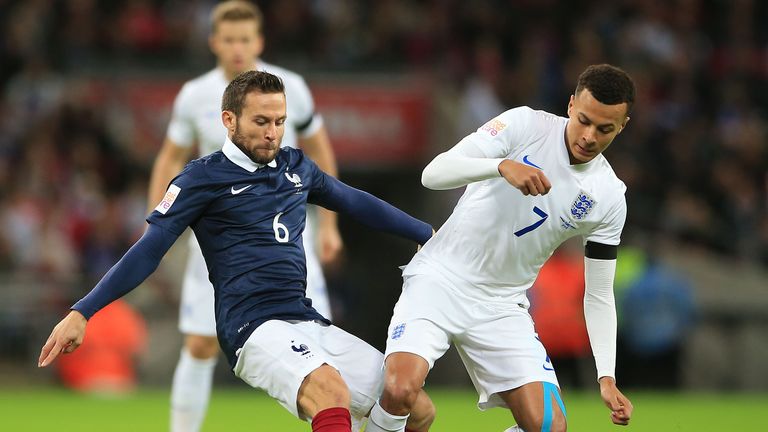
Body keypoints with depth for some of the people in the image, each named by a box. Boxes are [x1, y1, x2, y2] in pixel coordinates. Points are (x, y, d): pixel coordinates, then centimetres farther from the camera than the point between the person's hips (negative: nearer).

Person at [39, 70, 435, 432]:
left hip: (309, 323, 7)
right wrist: (82, 312, -12)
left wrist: (431, 235, 34)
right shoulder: (205, 177, -2)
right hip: (253, 327, -7)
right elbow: (148, 252, -4)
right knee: (332, 392, -36)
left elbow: (358, 203, 31)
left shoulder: (295, 166, 15)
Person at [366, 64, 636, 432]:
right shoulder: (525, 125, -11)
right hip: (440, 278, -4)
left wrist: (607, 378, -6)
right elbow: (434, 173, -19)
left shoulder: (609, 199, -2)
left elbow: (598, 295, 6)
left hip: (503, 305, 4)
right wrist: (503, 166, -37)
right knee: (401, 389, -28)